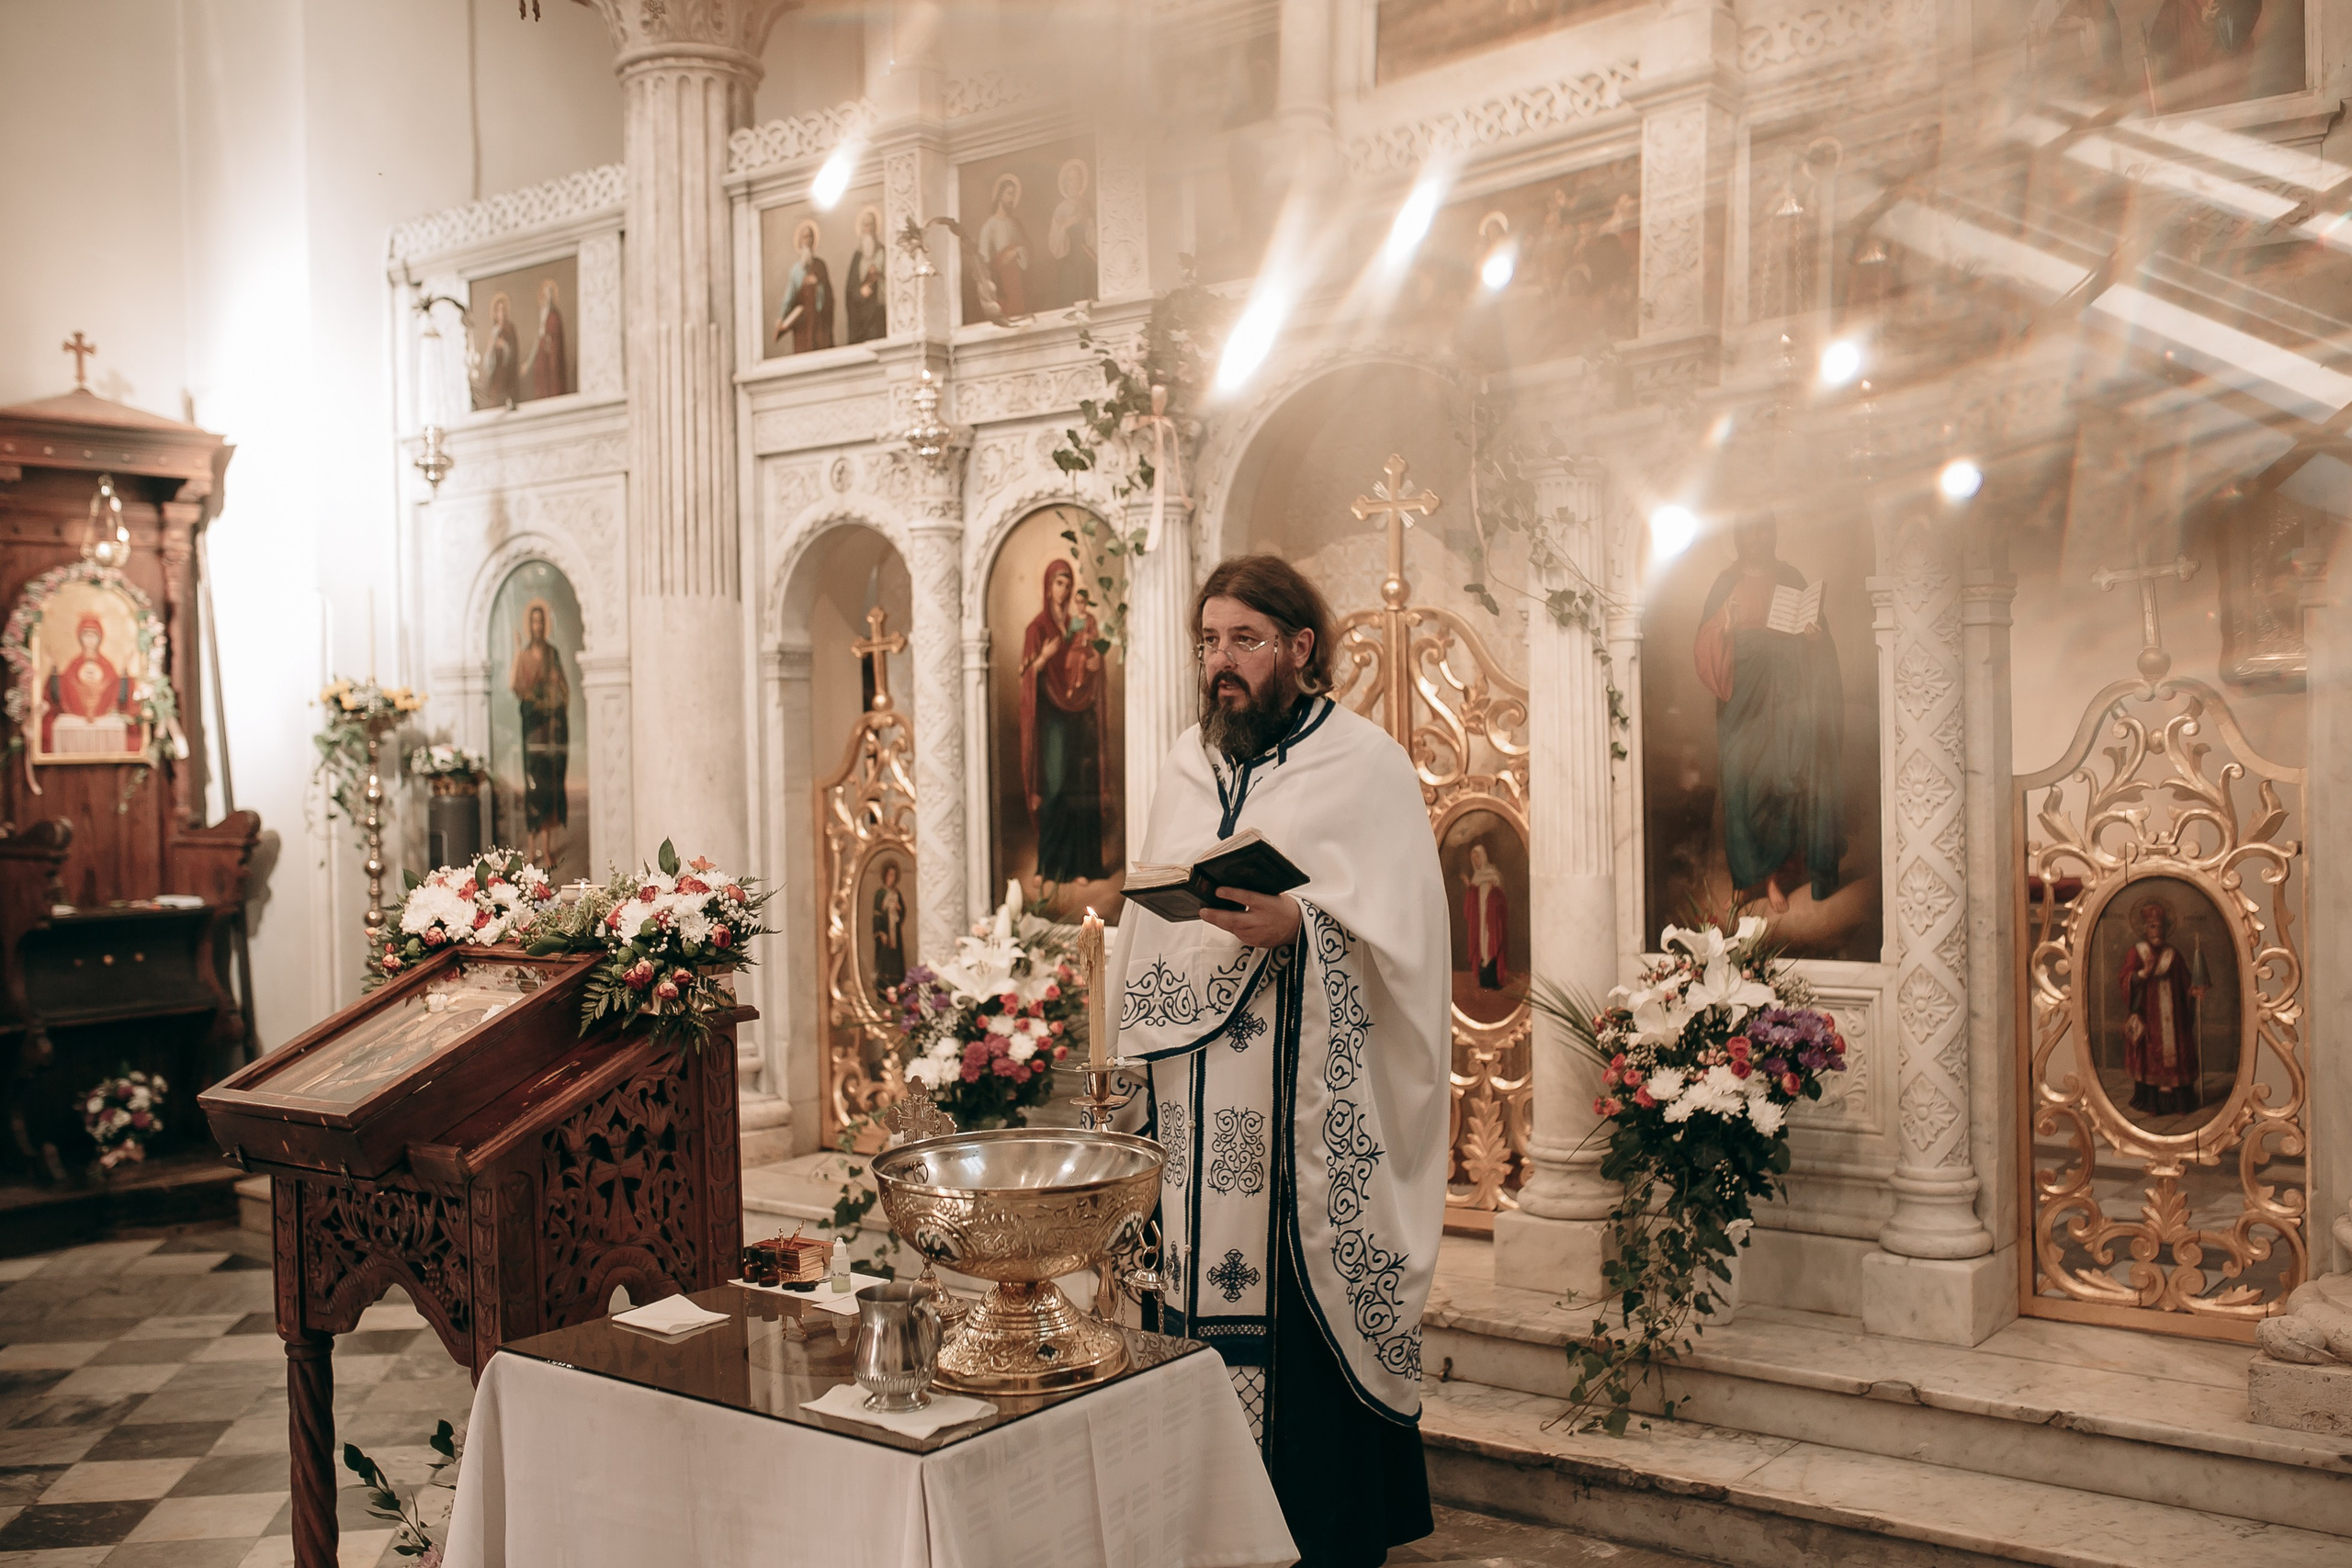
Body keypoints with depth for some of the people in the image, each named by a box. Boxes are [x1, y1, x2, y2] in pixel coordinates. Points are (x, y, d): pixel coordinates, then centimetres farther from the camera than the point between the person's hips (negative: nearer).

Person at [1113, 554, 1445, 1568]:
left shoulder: (1364, 763, -3)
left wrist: (1296, 928, -27)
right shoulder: (1186, 766, 14)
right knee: (1207, 1290, 9)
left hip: (1312, 1104, -5)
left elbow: (1400, 933, -10)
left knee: (1314, 1319, -1)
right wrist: (1137, 1067, 14)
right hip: (1197, 1096, 6)